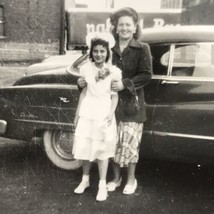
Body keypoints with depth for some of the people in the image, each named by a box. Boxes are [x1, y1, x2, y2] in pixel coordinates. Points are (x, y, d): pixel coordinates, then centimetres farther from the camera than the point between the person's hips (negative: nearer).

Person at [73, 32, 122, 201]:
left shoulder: (113, 71, -7)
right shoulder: (86, 68, 0)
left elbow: (115, 95, -2)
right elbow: (84, 92, 6)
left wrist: (111, 113, -16)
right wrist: (77, 114, 7)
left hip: (104, 113, -2)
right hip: (87, 112, 2)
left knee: (102, 149, 6)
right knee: (85, 147, 10)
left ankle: (102, 185, 17)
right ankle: (85, 180, 30)